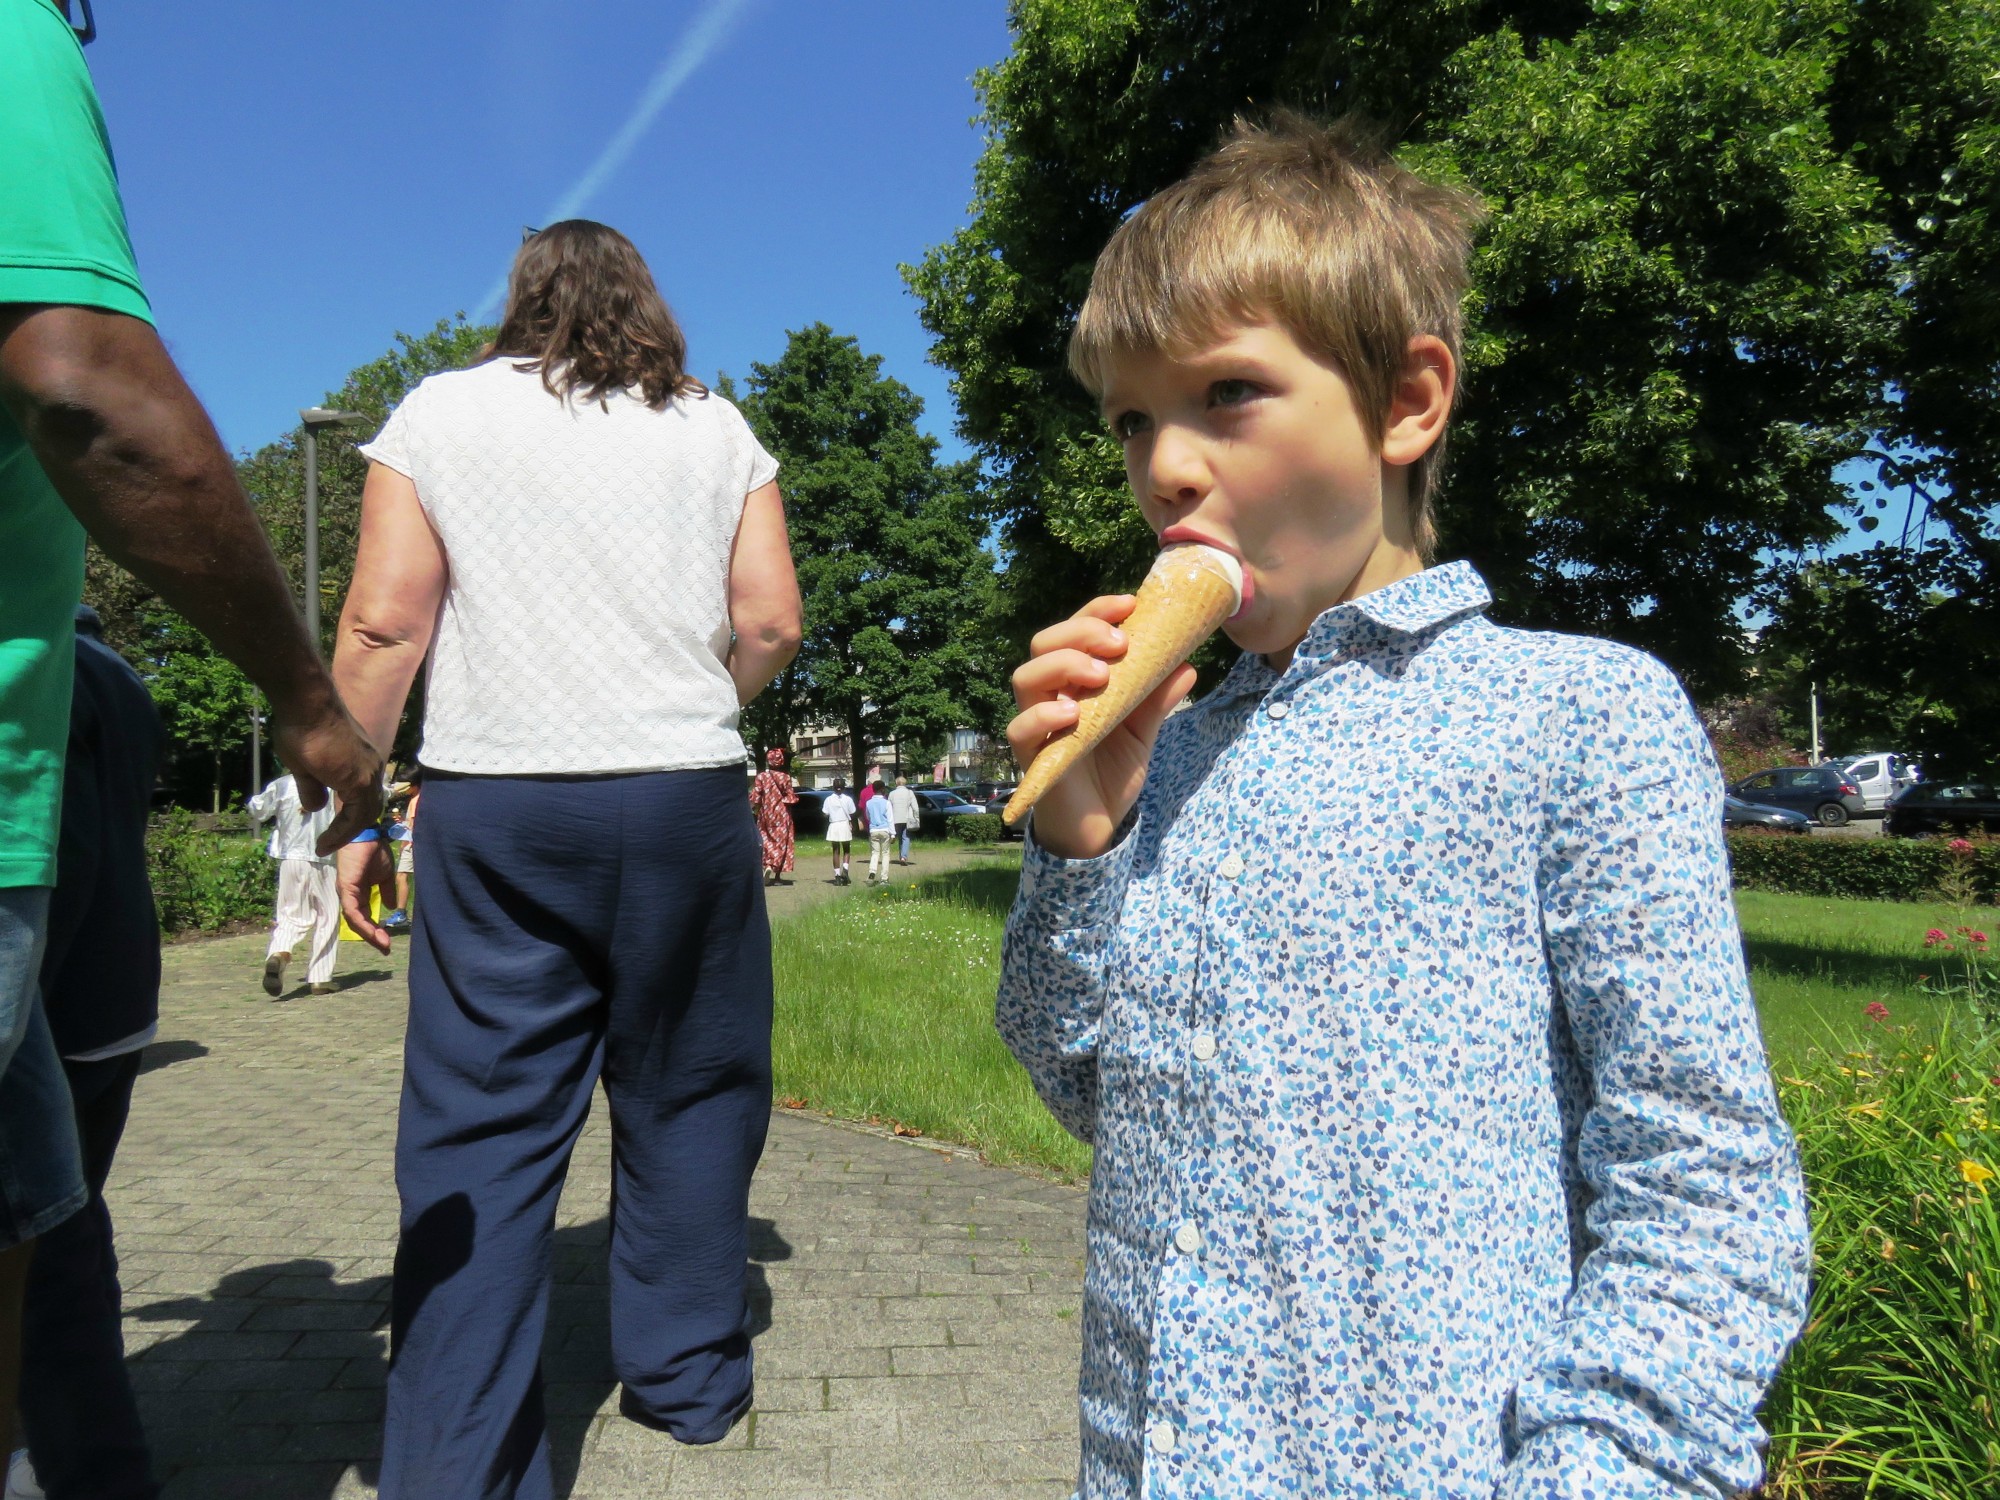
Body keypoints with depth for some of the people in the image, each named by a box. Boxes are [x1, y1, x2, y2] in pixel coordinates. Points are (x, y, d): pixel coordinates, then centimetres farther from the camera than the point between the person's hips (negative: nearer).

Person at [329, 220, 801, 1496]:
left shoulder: (440, 411, 8)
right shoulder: (719, 430, 10)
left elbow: (383, 624, 0)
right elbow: (773, 625, 3)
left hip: (494, 807, 0)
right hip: (687, 807, 1)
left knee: (482, 1130, 4)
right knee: (683, 1098, 13)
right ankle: (688, 1377, 27)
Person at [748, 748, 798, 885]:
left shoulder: (761, 776, -5)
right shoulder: (785, 778, -5)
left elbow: (755, 797, -8)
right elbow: (791, 797, -4)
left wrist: (751, 809, 6)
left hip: (766, 813, 0)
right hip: (782, 815, 0)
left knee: (767, 840, 12)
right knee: (781, 841, 4)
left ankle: (768, 866, -10)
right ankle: (777, 875, 0)